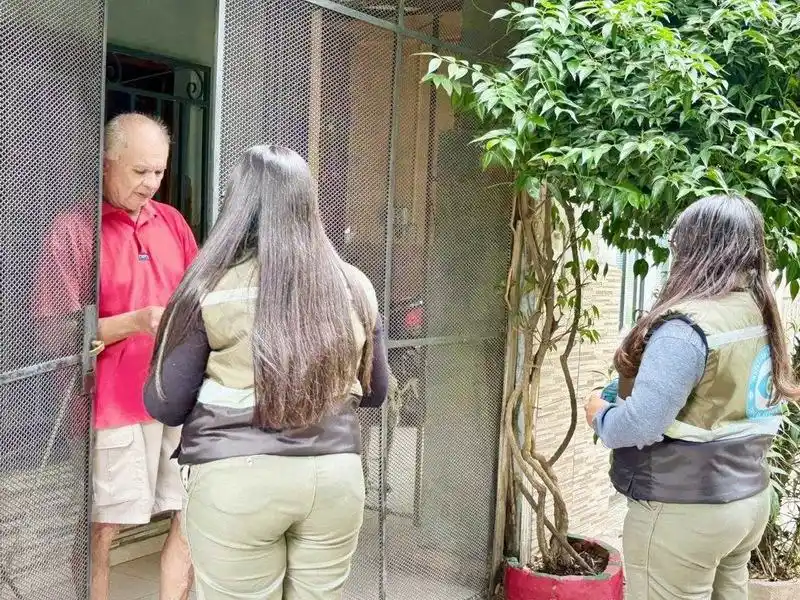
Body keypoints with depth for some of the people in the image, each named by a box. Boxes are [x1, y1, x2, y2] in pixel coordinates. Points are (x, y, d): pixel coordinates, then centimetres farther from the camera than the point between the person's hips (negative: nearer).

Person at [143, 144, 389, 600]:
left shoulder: (212, 289, -10)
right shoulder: (355, 285, 1)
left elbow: (165, 406, -4)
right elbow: (375, 392, 13)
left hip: (237, 480, -3)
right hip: (335, 475, 4)